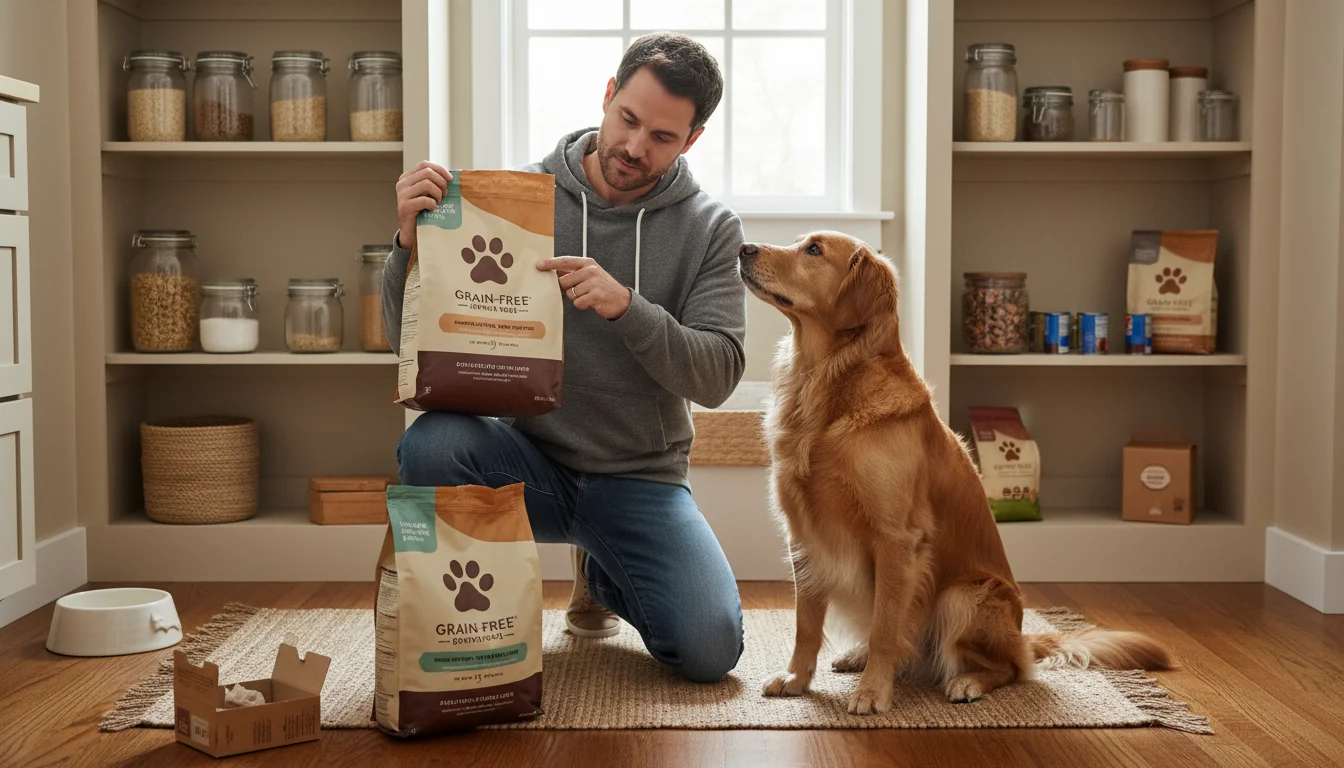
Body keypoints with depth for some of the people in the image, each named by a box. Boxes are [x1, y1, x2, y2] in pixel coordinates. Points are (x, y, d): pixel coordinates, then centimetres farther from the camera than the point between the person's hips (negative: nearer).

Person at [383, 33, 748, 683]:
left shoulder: (711, 229, -1)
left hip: (641, 479, 1)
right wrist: (412, 241, -24)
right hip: (528, 461, -1)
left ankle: (599, 572, 16)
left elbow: (717, 374, -11)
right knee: (431, 446, -34)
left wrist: (625, 306, -27)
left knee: (709, 648, -19)